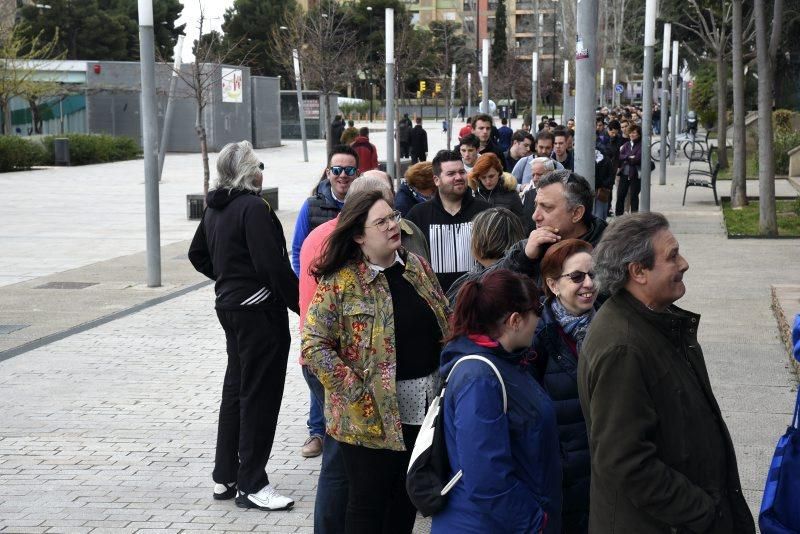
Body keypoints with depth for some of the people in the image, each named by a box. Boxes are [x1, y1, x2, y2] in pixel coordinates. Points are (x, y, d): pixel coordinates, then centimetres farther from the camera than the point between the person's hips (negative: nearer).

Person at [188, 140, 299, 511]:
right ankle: (251, 485, 4)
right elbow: (273, 265, -23)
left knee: (236, 389, 17)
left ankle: (225, 477, 23)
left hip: (229, 304, 9)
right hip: (260, 309, -9)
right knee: (260, 394, -2)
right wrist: (302, 305, -16)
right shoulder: (253, 207, -18)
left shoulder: (215, 208, 10)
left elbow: (198, 254, 22)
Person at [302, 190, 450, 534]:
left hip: (425, 405, 6)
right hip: (372, 413, -5)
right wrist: (357, 392, -18)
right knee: (368, 502, 5)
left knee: (408, 495, 17)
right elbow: (313, 346, -15)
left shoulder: (417, 267, 6)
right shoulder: (340, 282, -13)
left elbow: (446, 324, 14)